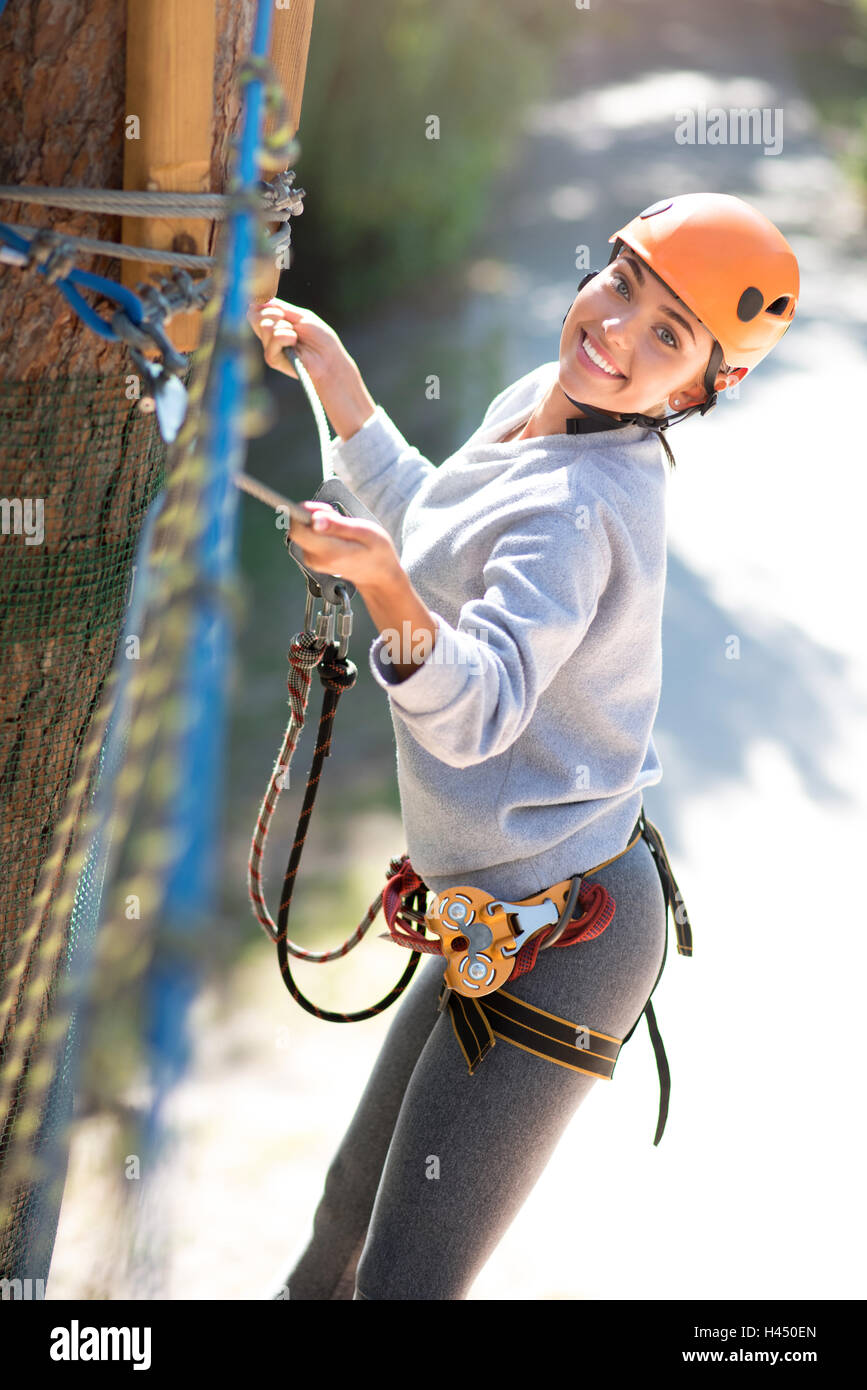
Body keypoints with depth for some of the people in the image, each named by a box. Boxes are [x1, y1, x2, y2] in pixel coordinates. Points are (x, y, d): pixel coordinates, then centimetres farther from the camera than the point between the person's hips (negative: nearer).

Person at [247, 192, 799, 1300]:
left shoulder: (580, 507, -26)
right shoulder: (536, 402, 4)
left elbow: (475, 711, -37)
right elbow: (439, 535, 24)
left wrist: (386, 588, -54)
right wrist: (338, 383, 21)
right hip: (503, 914, 10)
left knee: (404, 1274, -3)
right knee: (357, 1204, 26)